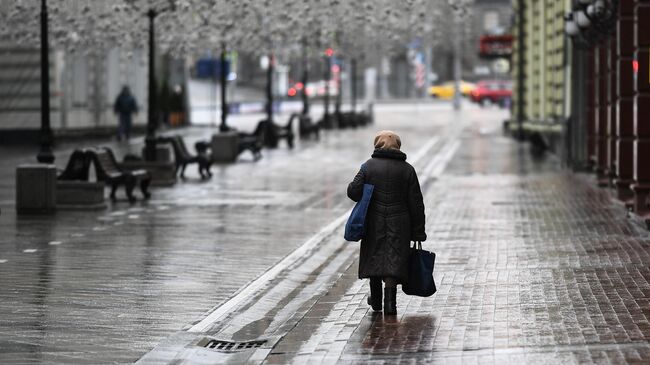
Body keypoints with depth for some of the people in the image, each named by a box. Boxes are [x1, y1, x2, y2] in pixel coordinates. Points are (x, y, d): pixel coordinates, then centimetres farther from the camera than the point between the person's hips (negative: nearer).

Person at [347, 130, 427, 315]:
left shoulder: (368, 166, -1)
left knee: (374, 257, 14)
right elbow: (416, 203, 0)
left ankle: (376, 299, 25)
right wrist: (418, 232, 5)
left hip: (374, 223, 1)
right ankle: (390, 301, -9)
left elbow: (354, 192, -9)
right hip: (398, 224, -1)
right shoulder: (407, 169, 1)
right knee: (393, 259, 0)